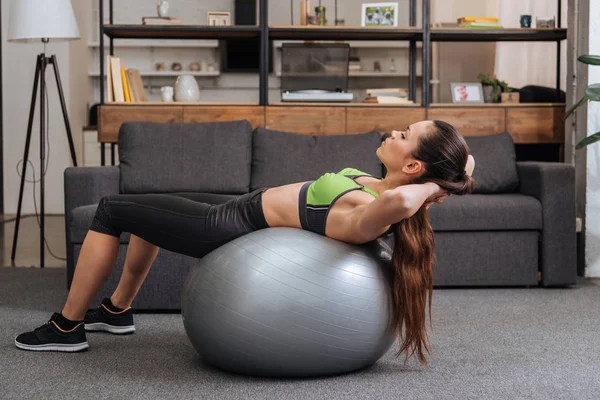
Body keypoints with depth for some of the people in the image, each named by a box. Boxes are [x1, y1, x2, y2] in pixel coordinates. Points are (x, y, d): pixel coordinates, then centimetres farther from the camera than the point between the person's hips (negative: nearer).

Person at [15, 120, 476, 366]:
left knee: (112, 209, 4)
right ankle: (117, 310, 42)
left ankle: (67, 327, 17)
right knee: (144, 207, 28)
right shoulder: (376, 187, -10)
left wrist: (433, 186, -39)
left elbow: (397, 200, -58)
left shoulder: (365, 214, -35)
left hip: (231, 228, -9)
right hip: (239, 211, 9)